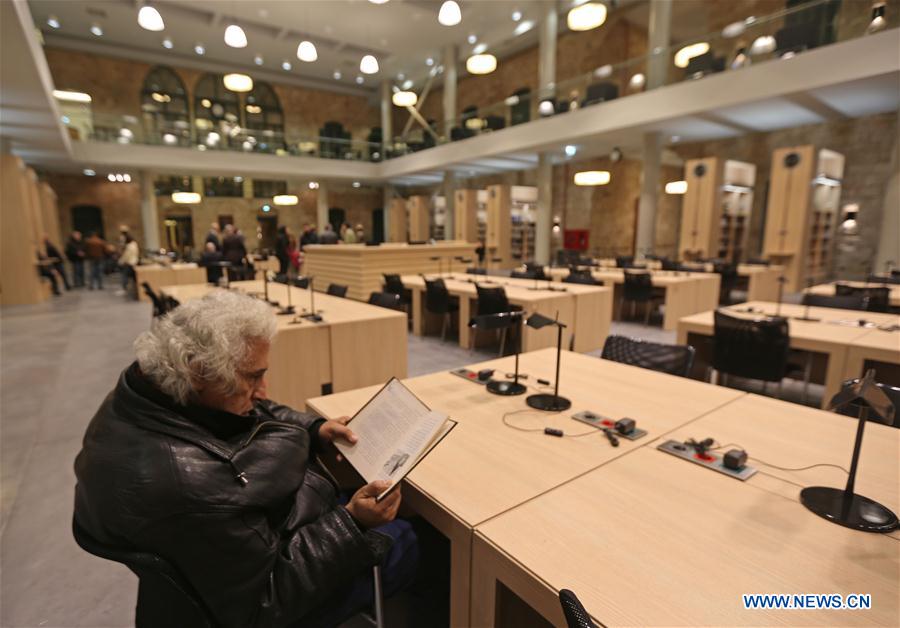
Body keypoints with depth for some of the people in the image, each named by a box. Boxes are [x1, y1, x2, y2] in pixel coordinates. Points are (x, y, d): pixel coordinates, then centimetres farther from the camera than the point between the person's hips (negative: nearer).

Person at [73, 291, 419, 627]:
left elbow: (259, 416, 5)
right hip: (272, 591, -8)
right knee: (402, 543, 4)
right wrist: (352, 524, -30)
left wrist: (314, 429, -8)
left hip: (253, 526, 8)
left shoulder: (156, 390, -13)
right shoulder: (185, 484, -41)